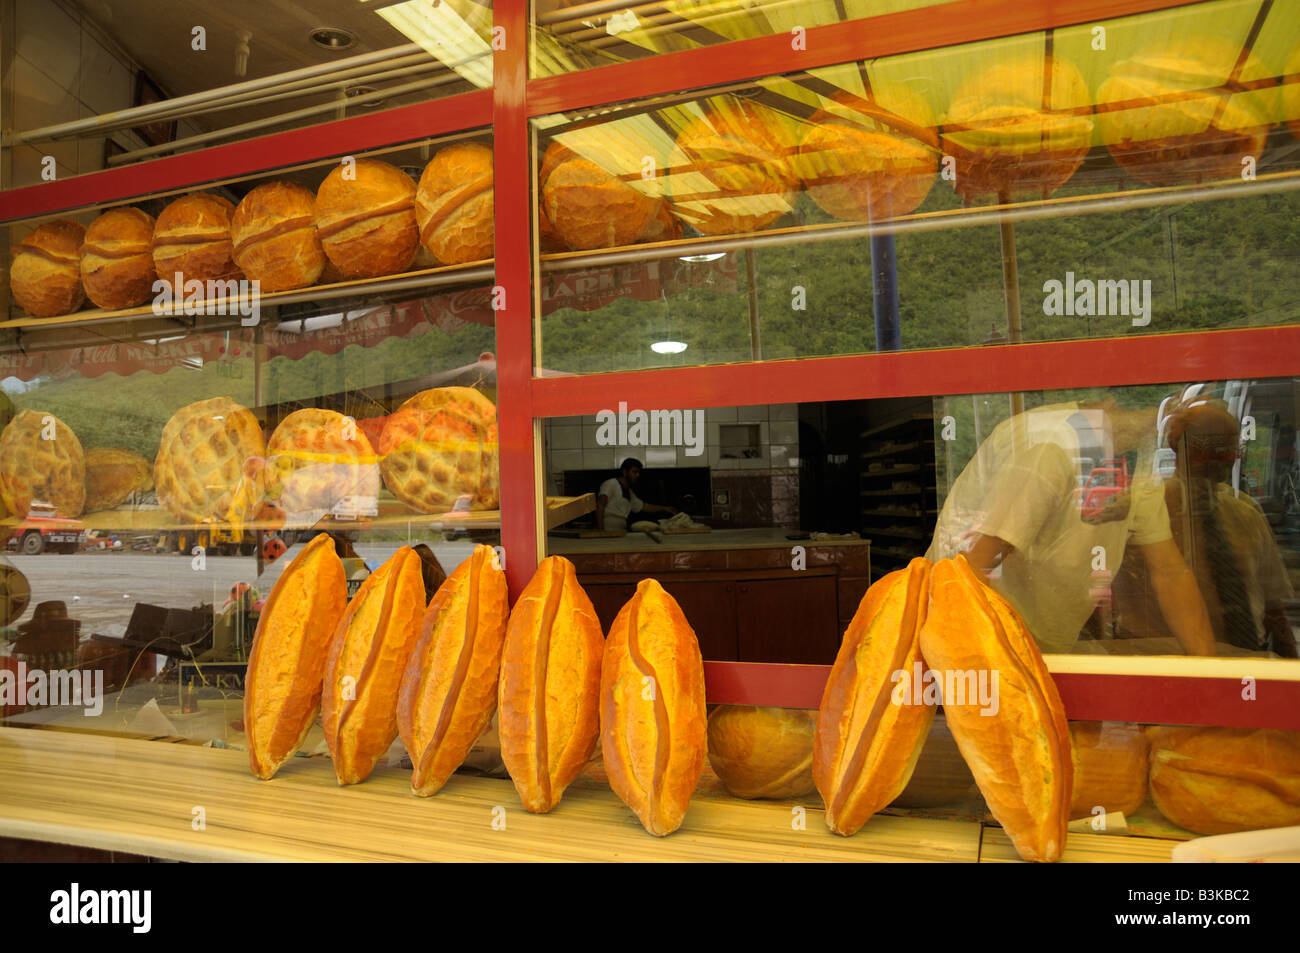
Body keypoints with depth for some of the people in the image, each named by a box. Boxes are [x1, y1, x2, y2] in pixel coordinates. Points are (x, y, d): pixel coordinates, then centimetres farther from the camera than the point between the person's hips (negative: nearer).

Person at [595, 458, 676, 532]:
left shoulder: (629, 493, 25)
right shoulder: (611, 484, -2)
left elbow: (643, 506, 39)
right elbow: (600, 505, -12)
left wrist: (664, 508, 34)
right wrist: (600, 530, -22)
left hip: (621, 532, 9)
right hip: (608, 531, -9)